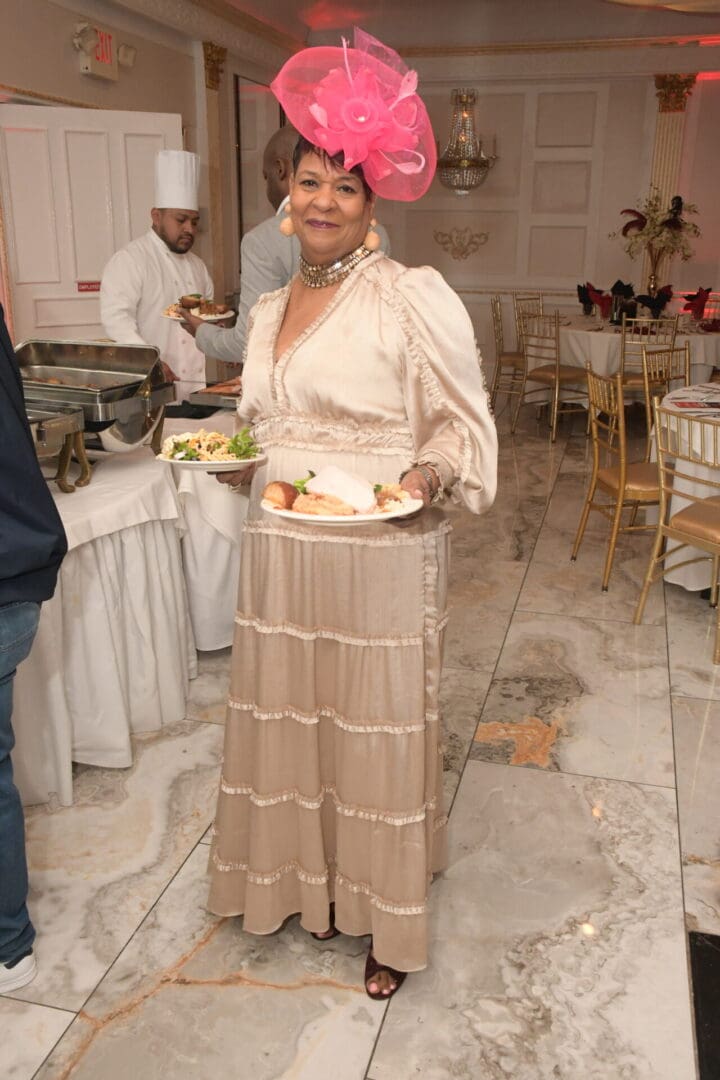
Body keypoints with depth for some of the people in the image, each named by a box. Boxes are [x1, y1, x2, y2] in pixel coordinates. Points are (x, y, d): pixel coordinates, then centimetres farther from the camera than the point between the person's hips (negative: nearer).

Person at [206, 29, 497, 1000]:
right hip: (279, 552, 6)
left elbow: (462, 422, -6)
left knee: (376, 728, 6)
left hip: (379, 555, -6)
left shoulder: (413, 299, -8)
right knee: (288, 719, 14)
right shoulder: (269, 312, 13)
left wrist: (429, 477, -25)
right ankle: (308, 883, 39)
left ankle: (390, 924, 28)